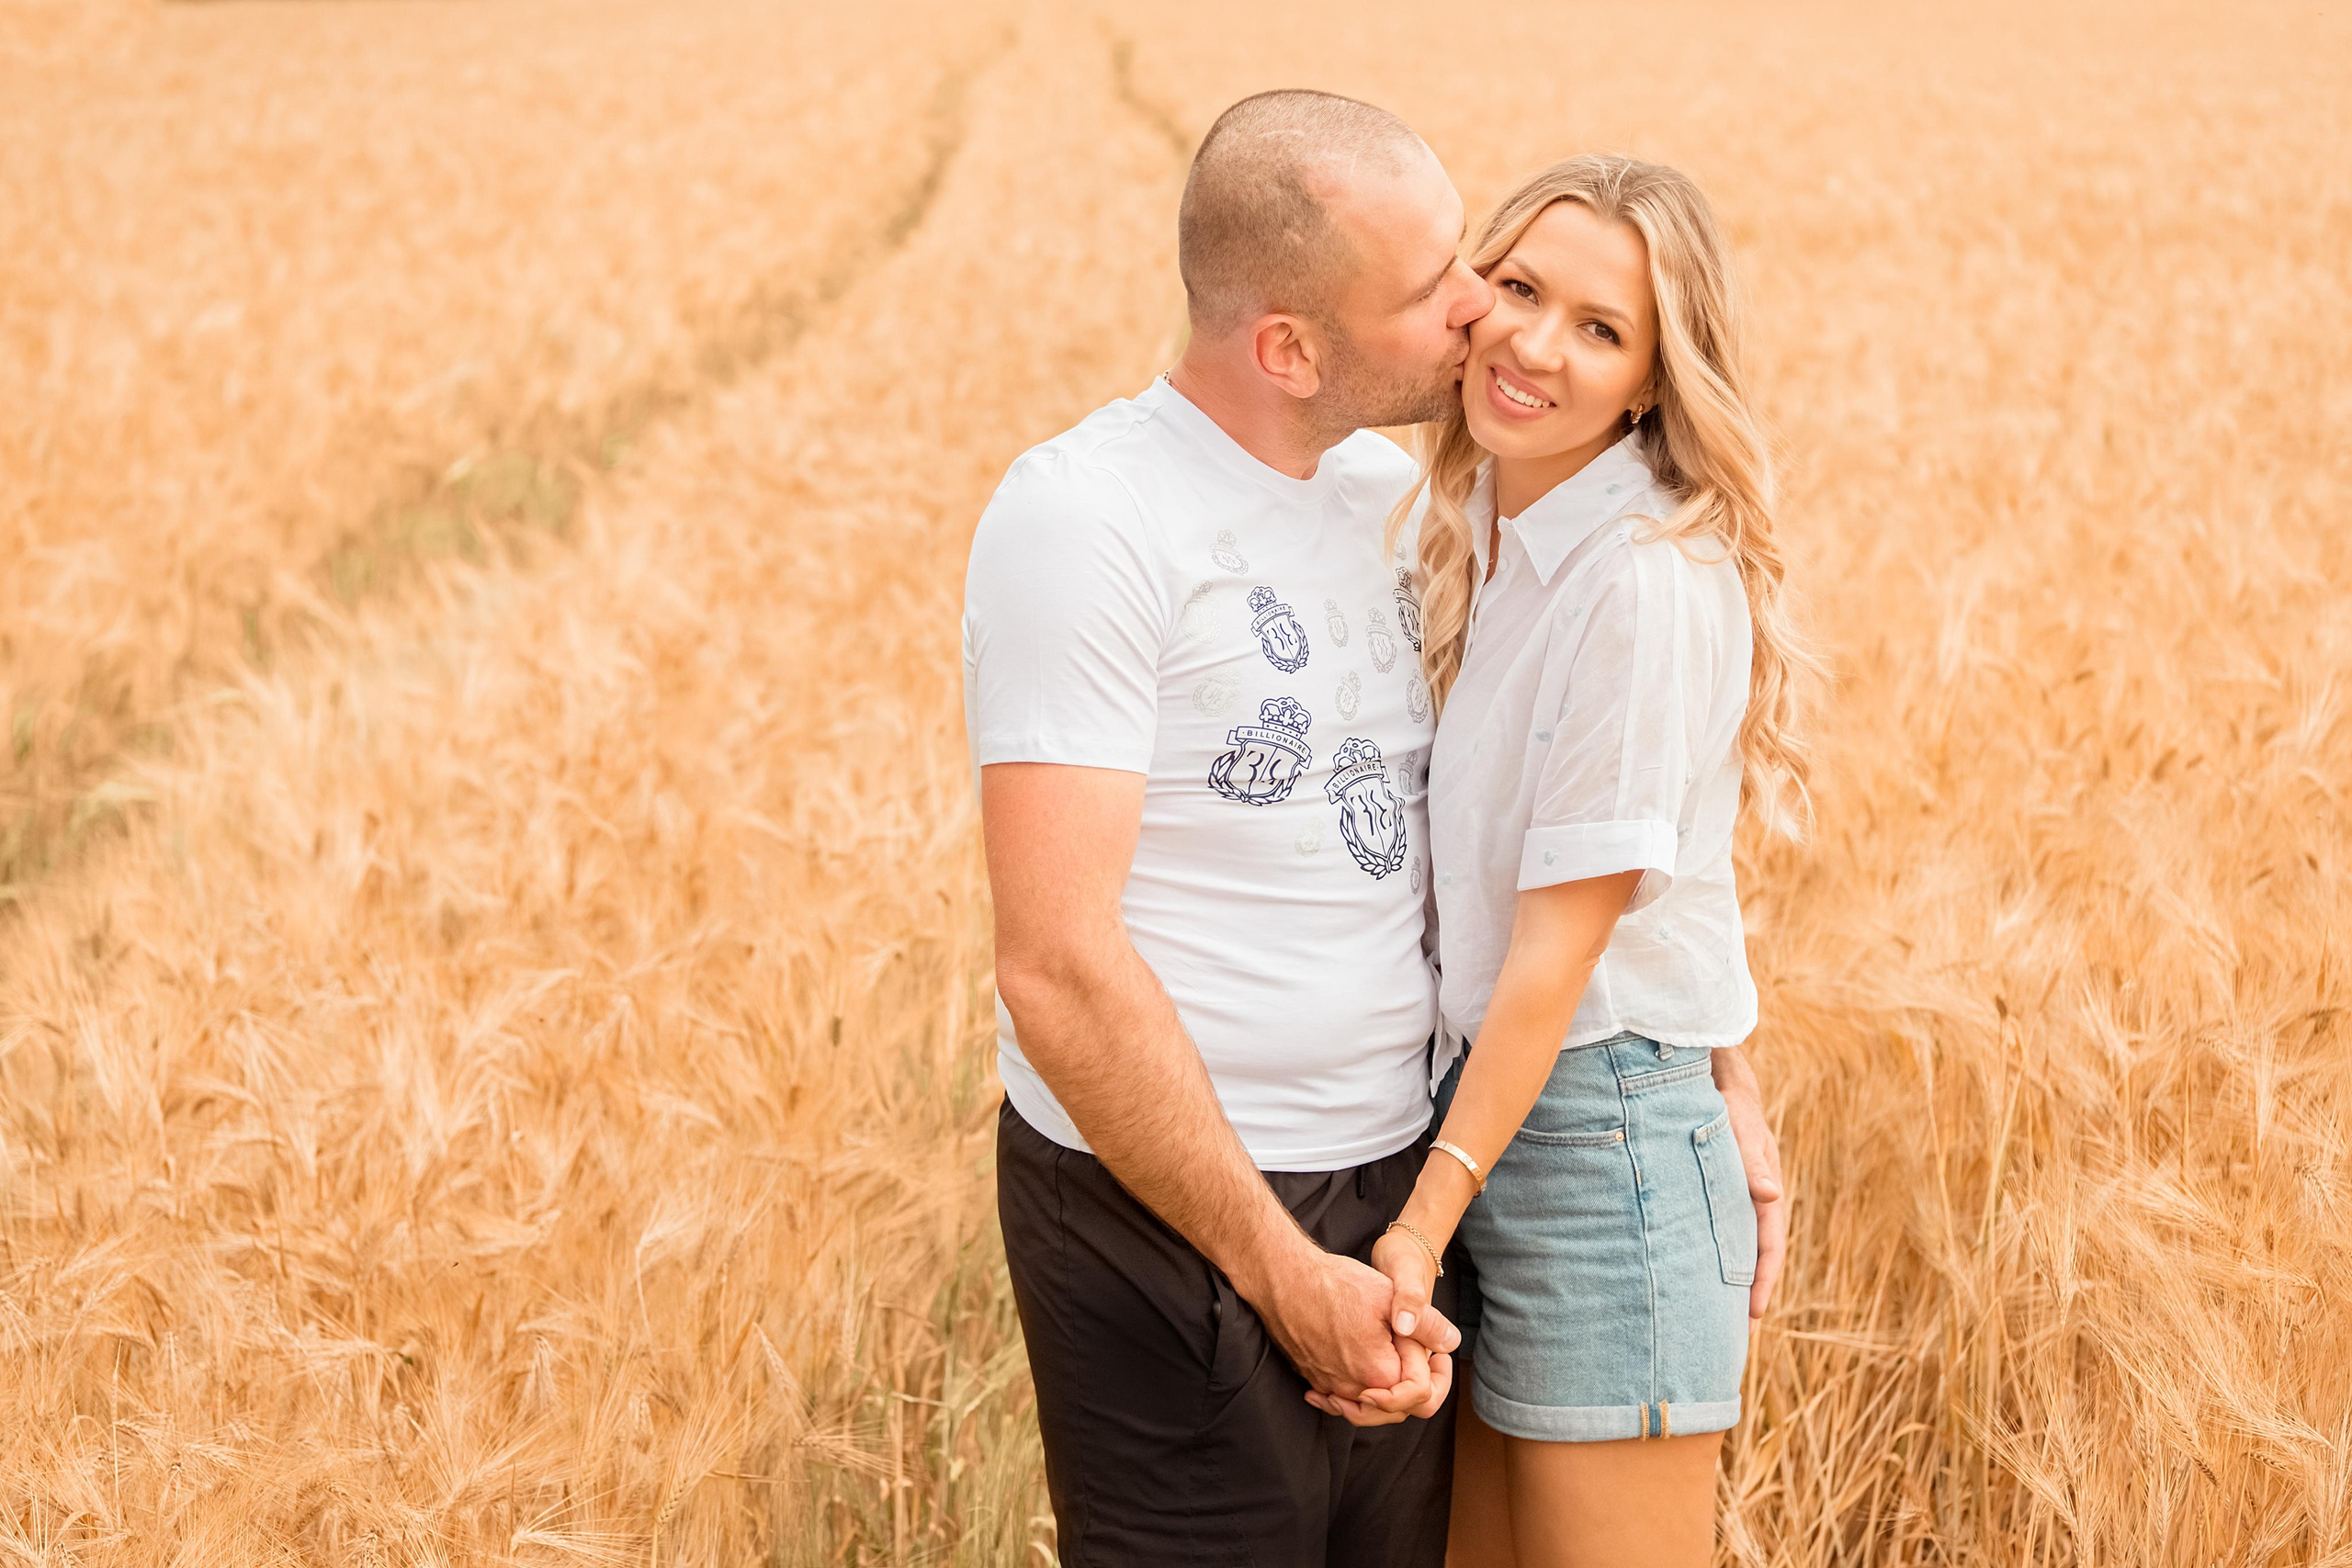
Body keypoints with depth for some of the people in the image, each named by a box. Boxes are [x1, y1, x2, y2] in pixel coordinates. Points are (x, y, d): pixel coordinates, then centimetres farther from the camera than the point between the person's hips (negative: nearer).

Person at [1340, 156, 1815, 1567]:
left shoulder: (1647, 579, -18)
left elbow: (1563, 940, -18)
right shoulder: (1463, 529, 7)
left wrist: (1426, 1223, -16)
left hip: (1602, 1129, -8)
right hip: (1473, 1093, 8)